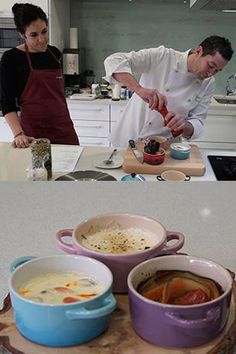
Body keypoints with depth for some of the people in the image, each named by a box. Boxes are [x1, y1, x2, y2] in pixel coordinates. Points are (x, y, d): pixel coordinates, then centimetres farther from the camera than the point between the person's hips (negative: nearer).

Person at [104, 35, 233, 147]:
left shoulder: (208, 85, 1)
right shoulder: (162, 57, -13)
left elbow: (197, 124, -1)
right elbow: (114, 61, -19)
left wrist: (183, 125, -25)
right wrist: (139, 89, -35)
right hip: (128, 140, -2)